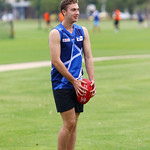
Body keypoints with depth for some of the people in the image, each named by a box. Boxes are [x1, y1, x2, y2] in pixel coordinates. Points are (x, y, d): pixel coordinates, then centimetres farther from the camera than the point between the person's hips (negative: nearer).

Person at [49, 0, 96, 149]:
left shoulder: (82, 31, 11)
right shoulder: (56, 33, -8)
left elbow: (88, 57, 11)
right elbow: (56, 61, -13)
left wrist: (92, 81, -1)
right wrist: (74, 81, -14)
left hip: (78, 84, 6)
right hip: (62, 85, -6)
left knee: (73, 125, 6)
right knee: (69, 123, -12)